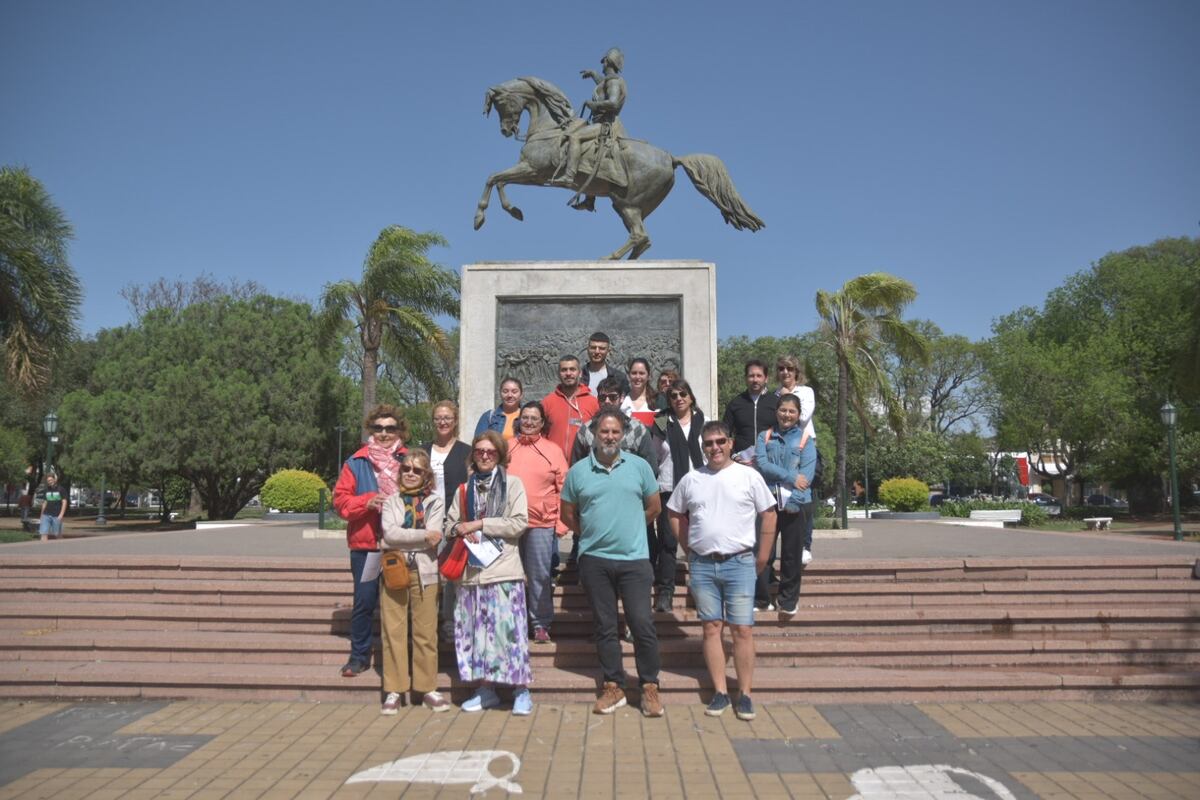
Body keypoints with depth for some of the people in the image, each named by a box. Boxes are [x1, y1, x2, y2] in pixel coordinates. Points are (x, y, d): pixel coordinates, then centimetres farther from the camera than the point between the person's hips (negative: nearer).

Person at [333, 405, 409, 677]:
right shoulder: (357, 463, 4)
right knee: (364, 601, 3)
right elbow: (340, 499, 0)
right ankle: (359, 656, 18)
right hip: (365, 544, 0)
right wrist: (367, 501, -15)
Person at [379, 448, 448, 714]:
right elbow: (389, 533, -7)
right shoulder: (391, 501, 10)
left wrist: (402, 539, -7)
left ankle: (427, 688, 14)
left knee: (426, 633, 3)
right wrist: (423, 535, -10)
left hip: (424, 572, -1)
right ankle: (393, 690, 11)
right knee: (393, 632, 2)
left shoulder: (435, 501, 6)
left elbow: (434, 537, -7)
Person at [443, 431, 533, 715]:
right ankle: (486, 689, 19)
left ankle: (521, 690, 6)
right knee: (476, 630, 7)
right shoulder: (464, 489, 16)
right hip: (471, 570, 4)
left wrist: (479, 524, -9)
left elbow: (519, 523, -7)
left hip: (503, 570, -4)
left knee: (508, 628, -5)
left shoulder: (512, 484, 3)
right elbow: (449, 524, 18)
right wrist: (459, 529, -6)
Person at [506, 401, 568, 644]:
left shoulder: (553, 451, 4)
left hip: (542, 524, -2)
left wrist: (561, 523, -5)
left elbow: (563, 489, 2)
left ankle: (541, 624, 15)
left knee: (540, 576, 3)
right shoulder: (506, 448, 8)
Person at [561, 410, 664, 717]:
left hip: (634, 558, -1)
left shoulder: (639, 467, 2)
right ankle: (613, 687, 22)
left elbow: (653, 507, 11)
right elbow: (568, 514, 11)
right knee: (604, 627, 10)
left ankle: (650, 687, 13)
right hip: (594, 559, 1)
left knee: (642, 624, -2)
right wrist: (593, 533, 8)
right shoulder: (578, 471, 2)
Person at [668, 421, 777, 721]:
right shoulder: (690, 479, 6)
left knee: (742, 629, -1)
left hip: (739, 562, -2)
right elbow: (676, 514, 16)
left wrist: (763, 556, 1)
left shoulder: (749, 476, -1)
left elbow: (769, 514, 3)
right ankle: (720, 692, 15)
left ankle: (745, 695, 9)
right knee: (711, 628, 6)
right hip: (701, 564, 2)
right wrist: (689, 549, 9)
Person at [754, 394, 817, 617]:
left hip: (797, 504, -1)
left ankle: (789, 601, 21)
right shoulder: (765, 437, 8)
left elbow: (807, 473, -6)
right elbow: (761, 463, -7)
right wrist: (790, 477, -17)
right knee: (763, 550, -1)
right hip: (768, 501, 1)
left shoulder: (805, 439, 4)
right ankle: (760, 597, 12)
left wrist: (793, 498, -18)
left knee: (791, 553, 7)